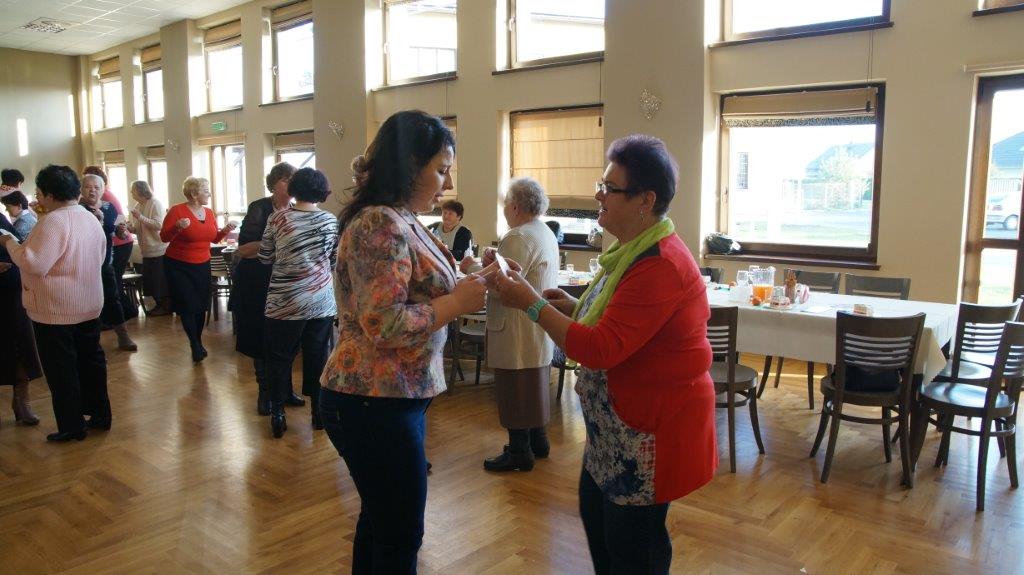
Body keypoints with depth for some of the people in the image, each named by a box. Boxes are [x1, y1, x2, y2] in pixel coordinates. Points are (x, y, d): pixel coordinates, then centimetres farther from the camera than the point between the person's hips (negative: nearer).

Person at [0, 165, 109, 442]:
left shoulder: (54, 220, -19)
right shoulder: (91, 218, 7)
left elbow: (35, 264, -24)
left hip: (55, 310, -8)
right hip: (89, 304, 8)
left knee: (61, 369, 2)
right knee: (91, 360, 15)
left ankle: (72, 426, 10)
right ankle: (100, 414, 24)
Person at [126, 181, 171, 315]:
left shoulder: (155, 204, -11)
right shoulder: (137, 206, 11)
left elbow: (158, 225, -21)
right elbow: (138, 229, 15)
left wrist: (140, 217, -24)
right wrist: (131, 228, -6)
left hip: (159, 250, -8)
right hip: (147, 251, 8)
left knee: (161, 280, -3)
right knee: (149, 279, 11)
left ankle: (167, 306, 8)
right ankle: (159, 304, 23)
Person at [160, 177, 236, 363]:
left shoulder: (209, 213, 5)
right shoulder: (177, 211, -13)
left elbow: (213, 238, 12)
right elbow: (164, 237, -14)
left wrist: (225, 230, -6)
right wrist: (177, 227, -32)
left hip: (202, 265, 5)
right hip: (178, 266, -5)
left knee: (201, 306, 6)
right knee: (188, 306, -3)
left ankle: (197, 343, 25)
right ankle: (196, 345, 14)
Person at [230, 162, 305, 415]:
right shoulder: (259, 209, -9)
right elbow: (243, 250, -15)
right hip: (258, 285, -3)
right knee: (261, 339, 5)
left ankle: (285, 389, 22)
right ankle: (265, 392, 19)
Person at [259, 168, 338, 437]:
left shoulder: (278, 219, -5)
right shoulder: (331, 221, -1)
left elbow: (265, 257, 5)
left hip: (285, 302, -2)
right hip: (322, 302, 2)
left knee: (279, 357, 11)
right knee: (318, 357, 11)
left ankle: (277, 415, 15)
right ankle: (319, 412, 20)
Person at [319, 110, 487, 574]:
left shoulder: (400, 222, 11)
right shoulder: (381, 226, -19)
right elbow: (382, 325, -26)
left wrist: (465, 286, 1)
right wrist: (458, 303, -18)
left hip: (387, 398, 10)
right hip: (376, 404, -10)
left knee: (380, 522, 23)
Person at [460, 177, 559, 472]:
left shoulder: (519, 238, -20)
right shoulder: (546, 234, 12)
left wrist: (473, 267, -10)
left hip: (518, 333, -10)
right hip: (539, 329, 10)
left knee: (515, 391, 1)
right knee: (535, 385, 20)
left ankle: (519, 452, 11)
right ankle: (538, 439, 33)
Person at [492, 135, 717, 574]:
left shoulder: (660, 266, -26)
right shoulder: (634, 250, 8)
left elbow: (601, 349, -30)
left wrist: (532, 305, -26)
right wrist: (575, 308, 1)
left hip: (652, 426, -10)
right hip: (617, 422, 10)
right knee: (595, 511, 23)